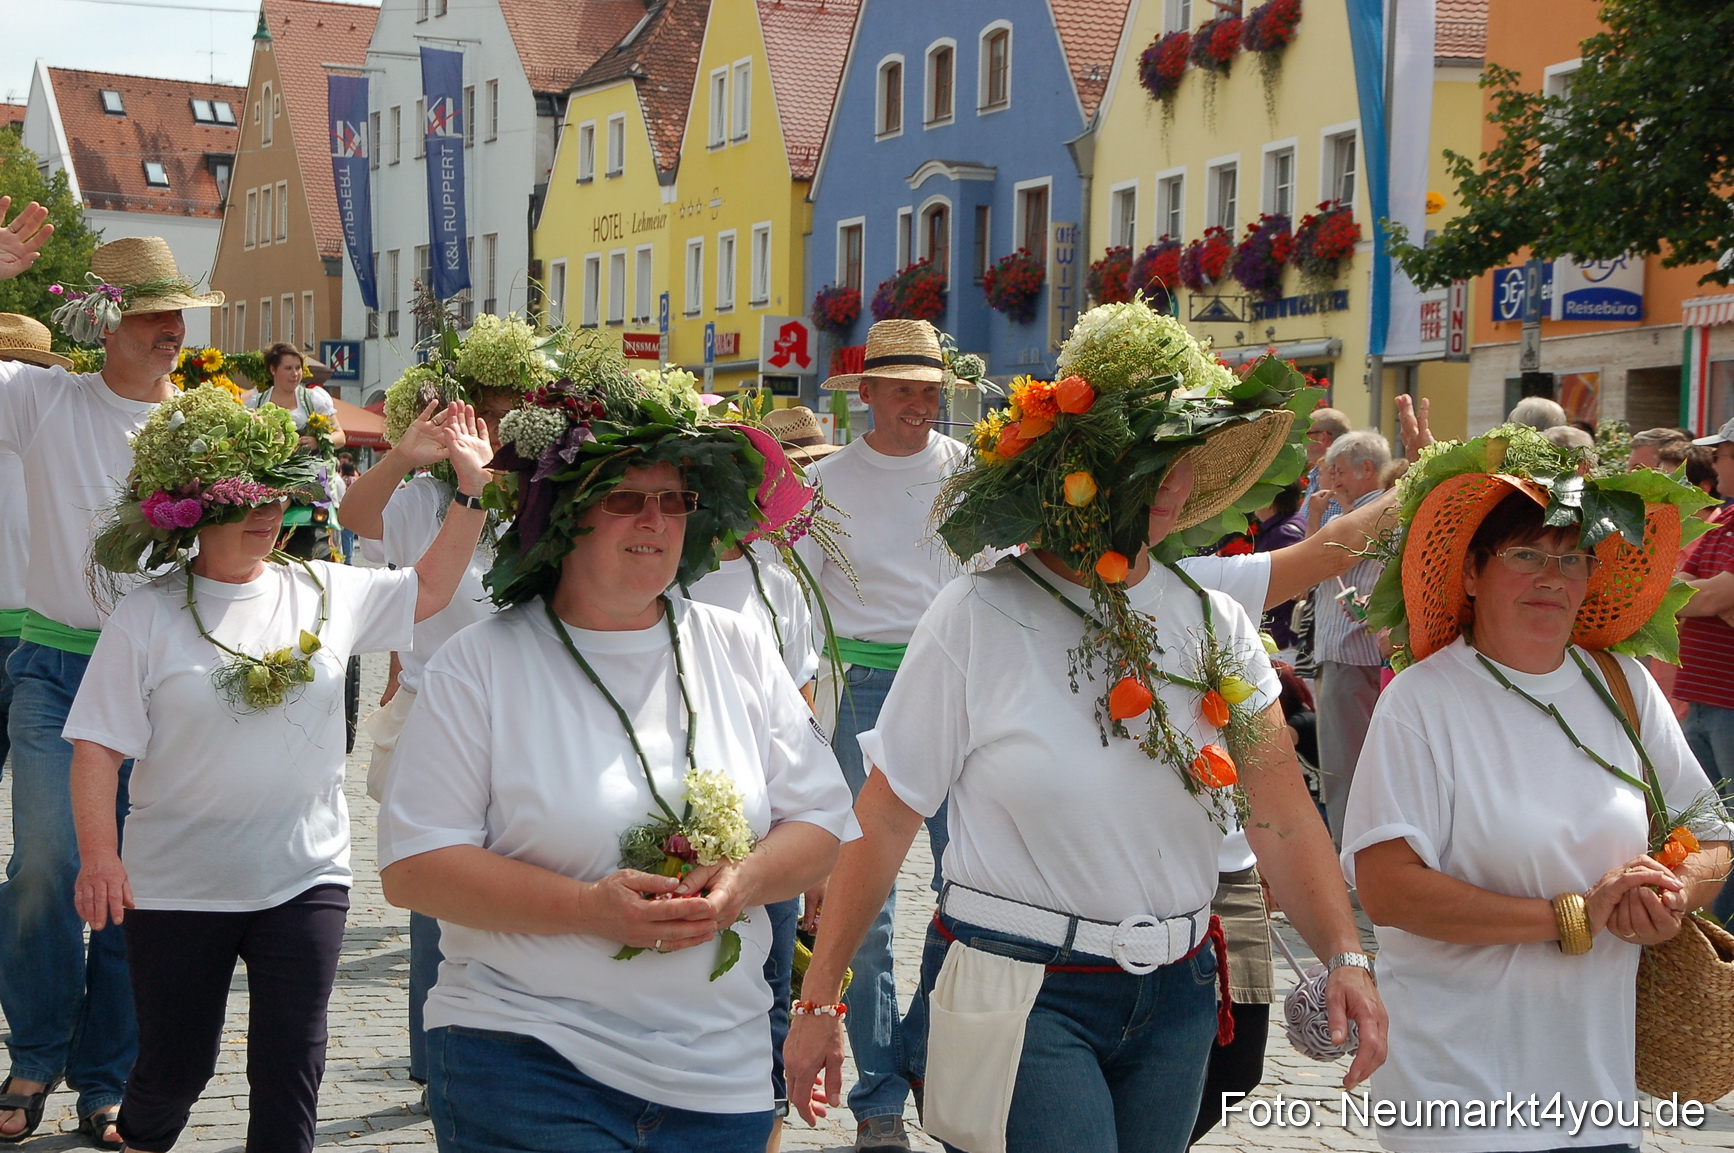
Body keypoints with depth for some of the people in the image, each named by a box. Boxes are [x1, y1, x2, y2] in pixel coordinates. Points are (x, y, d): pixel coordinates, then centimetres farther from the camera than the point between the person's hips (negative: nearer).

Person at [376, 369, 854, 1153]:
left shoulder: (740, 653, 7)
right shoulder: (481, 667, -4)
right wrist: (589, 907, -20)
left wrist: (744, 881, -14)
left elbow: (821, 823, 8)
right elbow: (412, 866, -10)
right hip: (524, 1062, -4)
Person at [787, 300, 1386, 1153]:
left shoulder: (1211, 623, 4)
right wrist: (819, 1000, -7)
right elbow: (883, 820, -8)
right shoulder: (978, 619, -9)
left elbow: (1282, 812, -2)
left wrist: (1344, 955, -16)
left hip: (1174, 995, 5)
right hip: (1018, 987, -5)